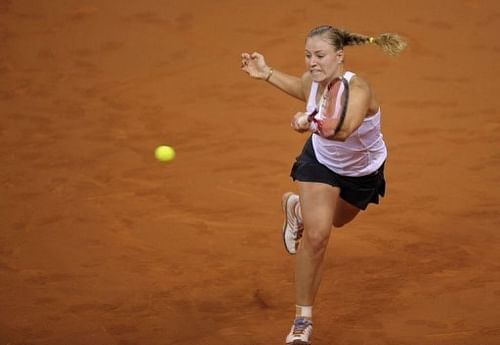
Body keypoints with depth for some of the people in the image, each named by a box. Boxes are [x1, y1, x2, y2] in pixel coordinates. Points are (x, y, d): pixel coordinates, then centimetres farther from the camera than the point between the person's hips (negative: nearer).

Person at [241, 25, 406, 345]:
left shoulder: (357, 90, -41)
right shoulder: (312, 81, -23)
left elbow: (343, 130, -62)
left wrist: (311, 121, -79)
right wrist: (267, 73, -1)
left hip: (363, 172, -1)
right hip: (321, 160, 1)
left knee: (336, 221, 29)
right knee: (317, 234, -17)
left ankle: (297, 207, 63)